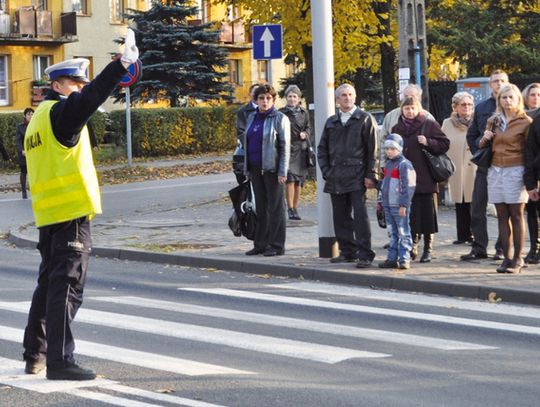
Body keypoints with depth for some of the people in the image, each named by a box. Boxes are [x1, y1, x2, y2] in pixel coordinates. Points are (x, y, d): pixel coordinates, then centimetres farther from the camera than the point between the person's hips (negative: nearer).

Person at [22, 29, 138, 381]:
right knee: (67, 286, -9)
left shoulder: (40, 117, 20)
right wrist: (122, 64, -34)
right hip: (72, 214, -10)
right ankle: (60, 361, -11)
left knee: (50, 283, 18)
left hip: (48, 215, 10)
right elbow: (89, 99, -27)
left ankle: (35, 355, 24)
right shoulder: (61, 112, -10)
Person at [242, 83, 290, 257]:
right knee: (260, 208, 10)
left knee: (275, 207, -2)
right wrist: (247, 168, 14)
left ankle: (277, 245, 1)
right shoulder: (252, 117, 13)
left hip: (272, 169, -6)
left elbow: (285, 147, -9)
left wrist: (282, 172, -15)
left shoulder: (280, 119, -6)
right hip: (256, 169, 6)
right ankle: (261, 244, 15)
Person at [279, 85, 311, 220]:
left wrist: (305, 134, -5)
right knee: (290, 178, -15)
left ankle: (295, 208, 15)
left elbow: (308, 128, 17)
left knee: (299, 181, 5)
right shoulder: (282, 113, 1)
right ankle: (290, 209, -11)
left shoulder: (304, 113, 11)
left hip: (301, 149, 4)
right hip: (287, 149, -4)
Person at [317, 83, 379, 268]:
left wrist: (370, 175, -8)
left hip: (356, 175, -5)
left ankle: (365, 255, -9)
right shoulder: (331, 122, 16)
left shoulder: (365, 119, 2)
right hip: (336, 178, 5)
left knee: (360, 215, -10)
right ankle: (347, 251, 17)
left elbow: (372, 149, -2)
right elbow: (322, 148, 19)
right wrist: (326, 171, 7)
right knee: (340, 216, 8)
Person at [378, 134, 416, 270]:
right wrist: (381, 200, 22)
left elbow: (408, 187, -15)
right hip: (388, 206, 8)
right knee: (392, 233, 11)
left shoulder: (404, 164, -11)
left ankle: (404, 259, -3)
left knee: (403, 233, -4)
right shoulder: (388, 164, 16)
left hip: (399, 206, -8)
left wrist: (403, 205, -18)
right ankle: (392, 258, 15)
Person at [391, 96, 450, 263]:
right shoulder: (397, 129, 12)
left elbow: (444, 144, 0)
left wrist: (428, 142, -15)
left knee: (428, 214, 1)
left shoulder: (430, 125, 2)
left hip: (426, 178, -2)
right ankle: (412, 246, 4)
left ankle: (428, 249, 9)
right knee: (410, 215, -2)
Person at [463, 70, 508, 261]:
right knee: (477, 206, 1)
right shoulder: (481, 107, 11)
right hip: (485, 165, 4)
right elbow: (471, 134, 20)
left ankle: (502, 249, 8)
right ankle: (479, 248, 7)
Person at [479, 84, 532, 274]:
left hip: (515, 170, -5)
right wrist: (484, 139, -2)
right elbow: (482, 146, 22)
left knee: (516, 215, -4)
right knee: (502, 216, 4)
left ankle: (517, 259, -1)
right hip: (495, 170, 5)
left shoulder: (525, 122, -2)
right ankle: (506, 258, 7)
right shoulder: (493, 121, 12)